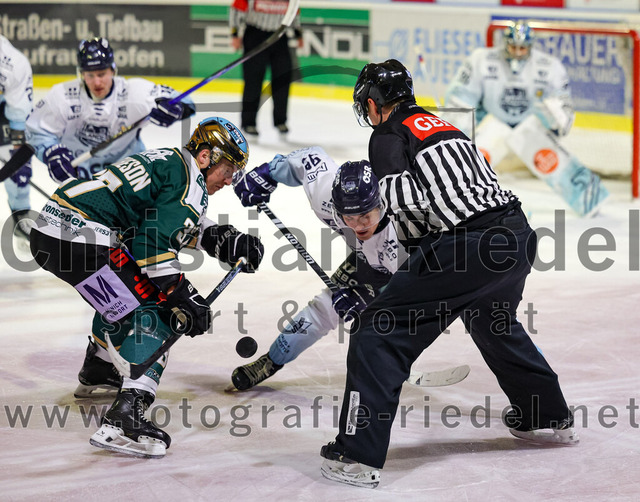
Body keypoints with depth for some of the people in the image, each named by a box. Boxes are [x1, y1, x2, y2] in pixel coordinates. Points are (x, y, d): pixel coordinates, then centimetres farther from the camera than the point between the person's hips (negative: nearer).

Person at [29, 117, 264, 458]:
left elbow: (187, 226, 31)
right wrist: (185, 299, -10)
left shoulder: (169, 163, 22)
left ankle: (96, 373, 51)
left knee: (125, 293, 33)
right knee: (154, 313, -9)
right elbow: (154, 244, -16)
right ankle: (125, 415, -24)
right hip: (77, 238, -10)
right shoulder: (189, 183, -7)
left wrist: (231, 241, 15)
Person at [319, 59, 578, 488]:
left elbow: (402, 199, -16)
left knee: (382, 333, -2)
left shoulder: (389, 135, 1)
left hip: (463, 247, -8)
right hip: (517, 232, 8)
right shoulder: (442, 125, 25)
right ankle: (551, 419, 48)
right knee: (494, 324, 35)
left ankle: (358, 456, -9)